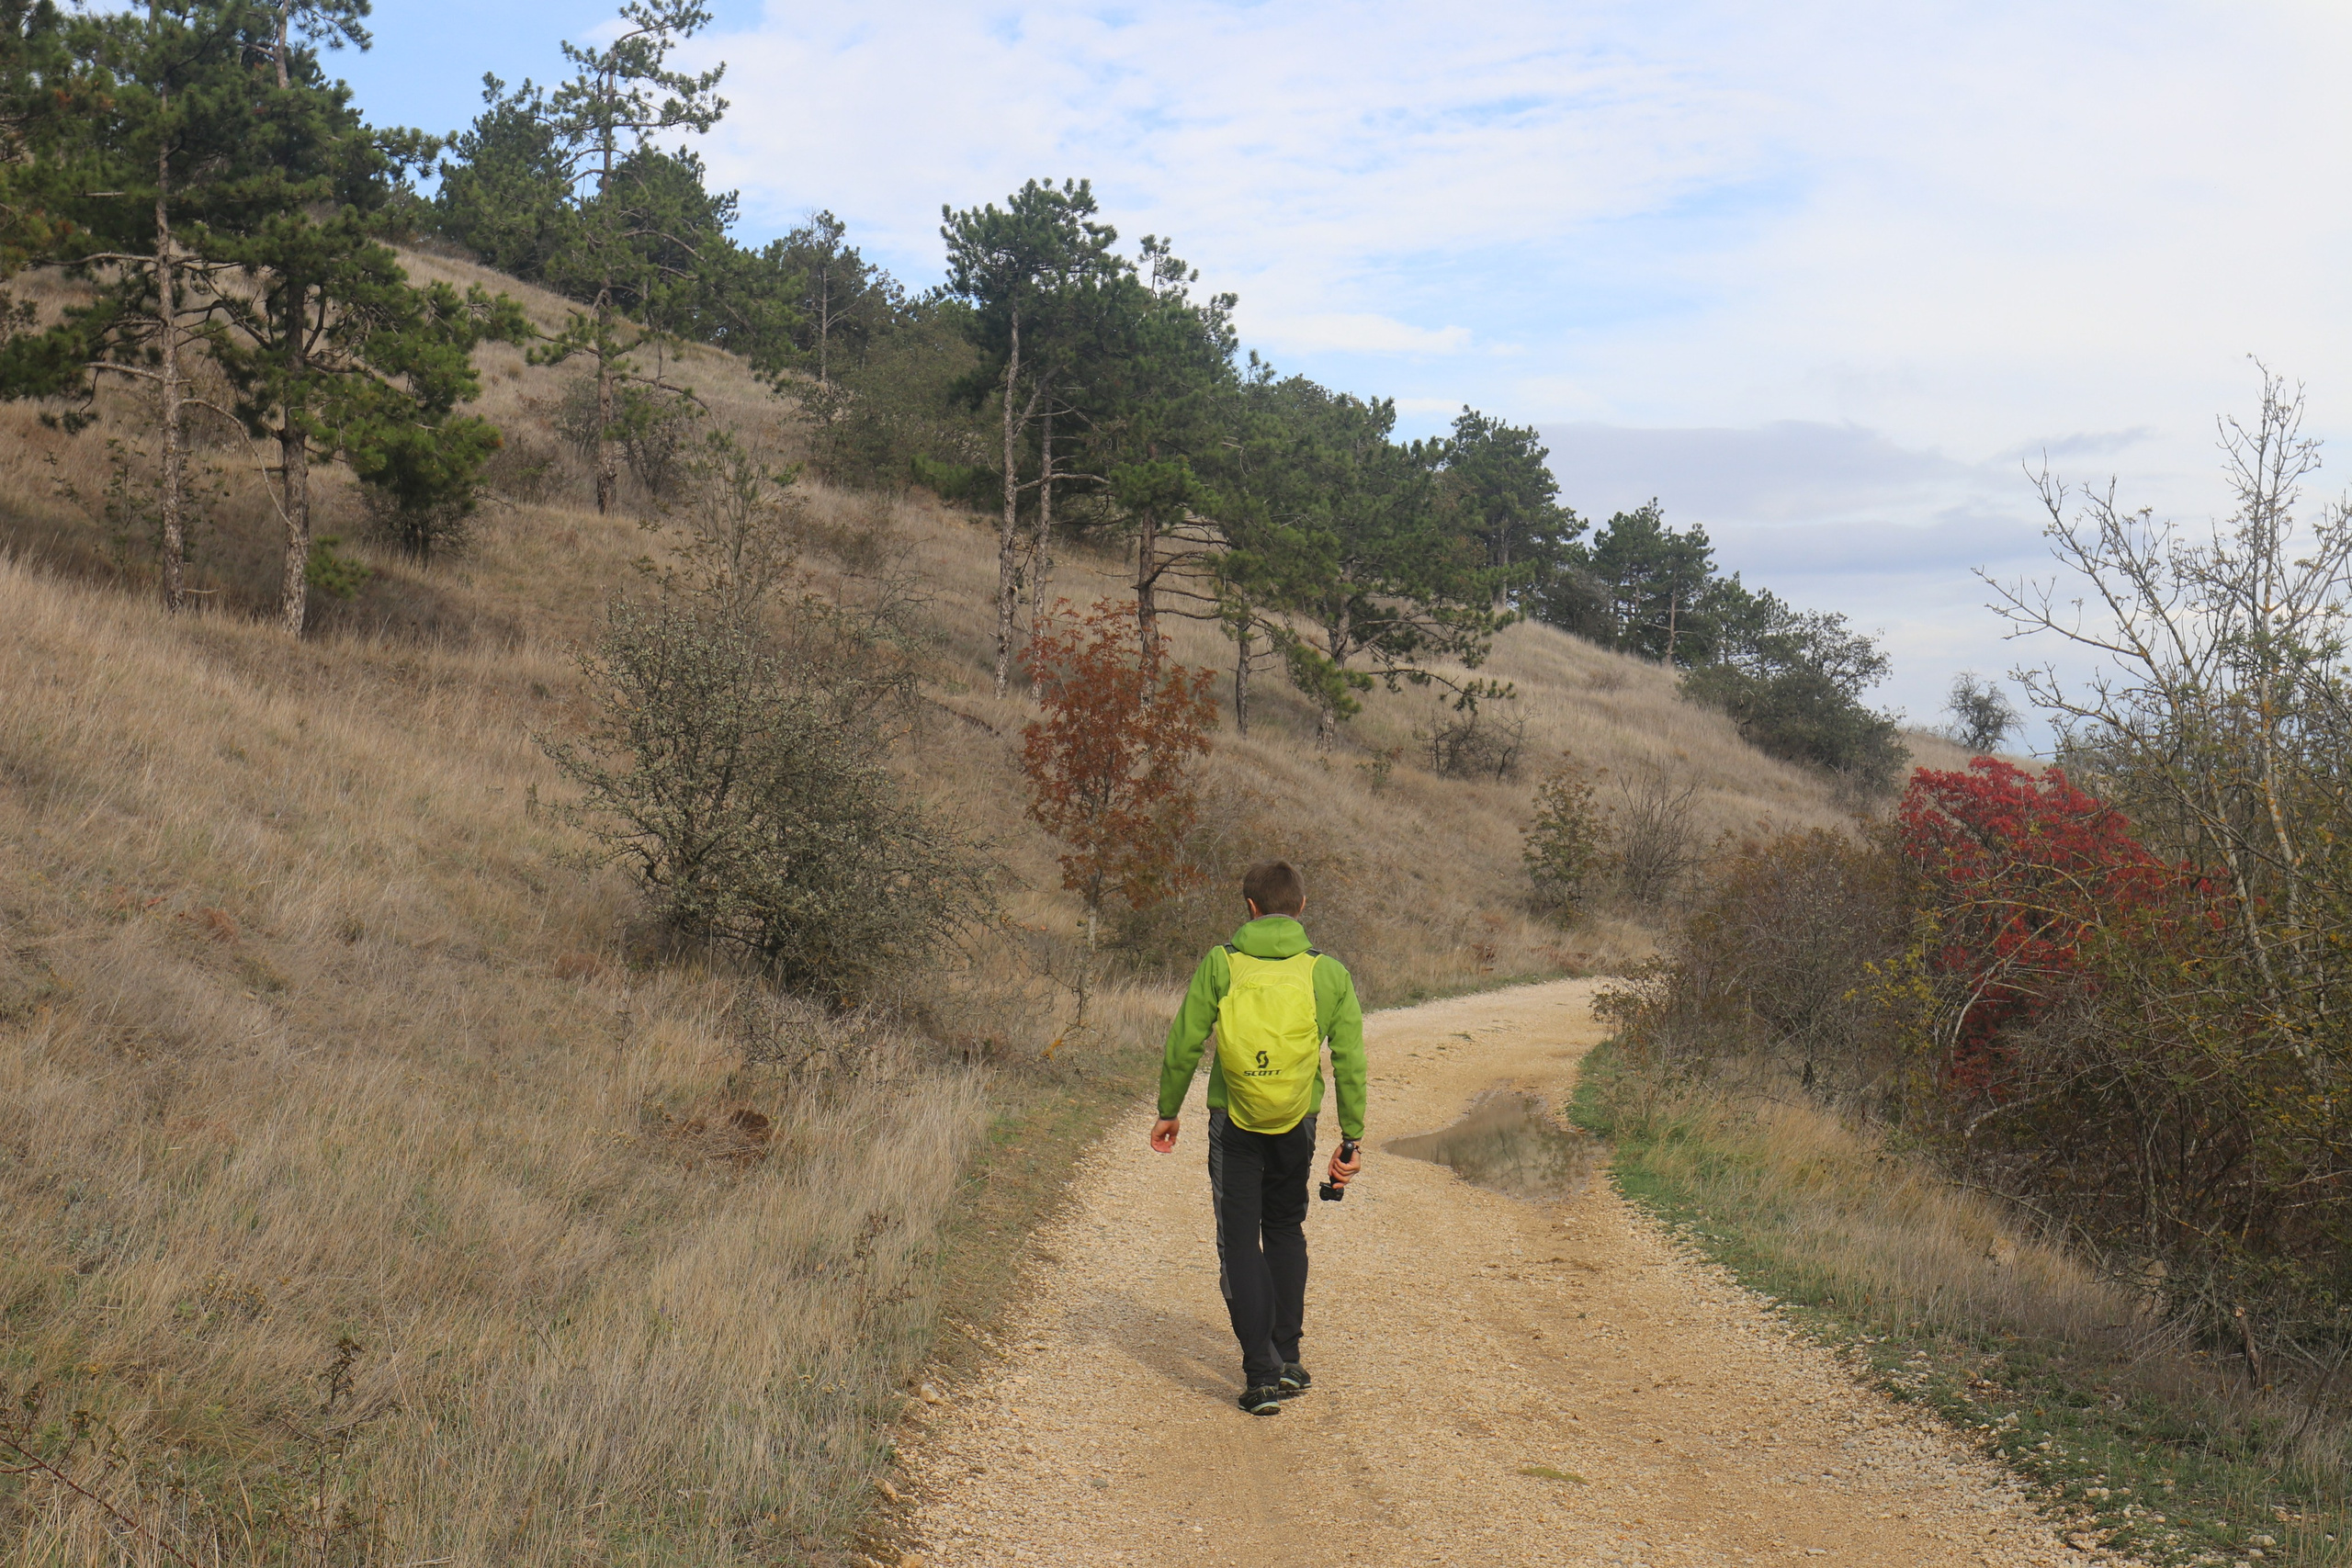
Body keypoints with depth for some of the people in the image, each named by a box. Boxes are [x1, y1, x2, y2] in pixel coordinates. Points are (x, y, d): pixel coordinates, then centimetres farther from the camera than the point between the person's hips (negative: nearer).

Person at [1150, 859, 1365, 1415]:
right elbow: (1351, 1062, -3)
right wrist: (1351, 1139, 4)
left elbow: (1182, 1046, -6)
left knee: (1240, 1242, 5)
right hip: (1297, 1122, 2)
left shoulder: (1220, 964, -7)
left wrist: (1167, 1112, 7)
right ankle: (1287, 1357, 25)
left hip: (1233, 1122, -2)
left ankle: (1262, 1375, 0)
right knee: (1287, 1229, 22)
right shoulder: (1329, 972, -3)